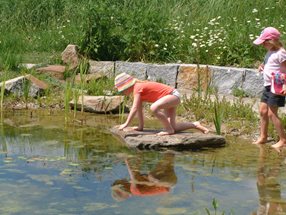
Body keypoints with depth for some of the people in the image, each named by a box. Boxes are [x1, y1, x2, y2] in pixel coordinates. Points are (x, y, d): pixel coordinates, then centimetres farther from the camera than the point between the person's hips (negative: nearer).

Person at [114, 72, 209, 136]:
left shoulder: (137, 88, -18)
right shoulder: (138, 90, 9)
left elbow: (135, 108, -23)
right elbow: (139, 109, 11)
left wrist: (126, 124, -20)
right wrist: (140, 126, 10)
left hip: (173, 95, -10)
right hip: (171, 97, 10)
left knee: (154, 108, -33)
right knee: (173, 127, 4)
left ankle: (169, 129, -19)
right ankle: (195, 125, 21)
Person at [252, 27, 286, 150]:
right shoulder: (270, 53, 15)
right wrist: (262, 67, 8)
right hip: (268, 86, 9)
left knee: (271, 113, -10)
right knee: (263, 111, 10)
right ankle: (263, 137, 20)